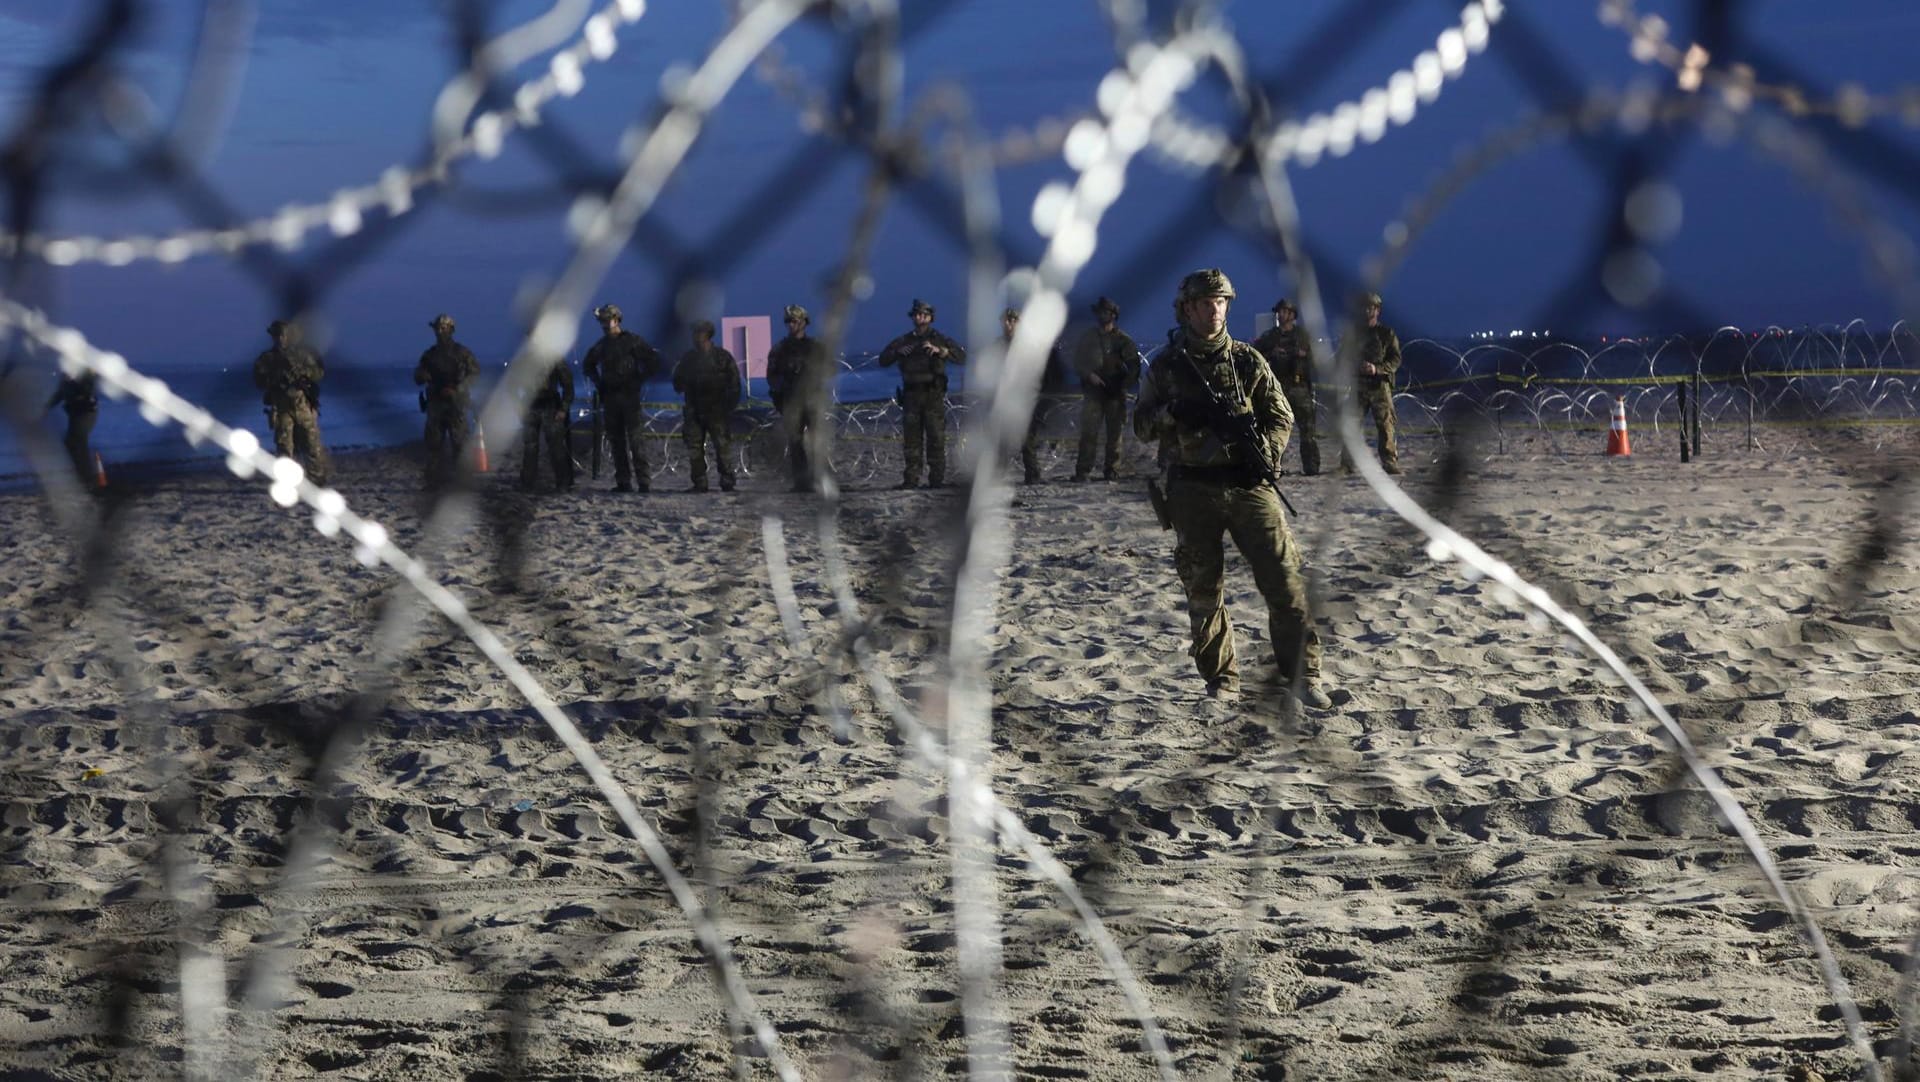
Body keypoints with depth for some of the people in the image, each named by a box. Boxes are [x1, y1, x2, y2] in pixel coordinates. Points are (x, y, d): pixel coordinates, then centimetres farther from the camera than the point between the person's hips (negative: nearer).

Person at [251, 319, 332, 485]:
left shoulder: (304, 353, 6)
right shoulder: (266, 359, 6)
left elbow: (320, 372, 0)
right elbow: (259, 381, 1)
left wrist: (300, 369, -12)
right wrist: (276, 376, -13)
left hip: (304, 406, 0)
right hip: (281, 408, 0)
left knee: (312, 444, -2)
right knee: (284, 447, -3)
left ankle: (318, 478, 8)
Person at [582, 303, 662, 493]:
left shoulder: (633, 341, -4)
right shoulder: (601, 345, 13)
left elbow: (653, 361, -4)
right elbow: (588, 365, 30)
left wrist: (639, 380, -5)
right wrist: (598, 383, 16)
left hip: (629, 397, -6)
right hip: (609, 398, 6)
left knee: (636, 440, -10)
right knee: (616, 442, 6)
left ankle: (644, 482, -11)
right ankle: (623, 482, 11)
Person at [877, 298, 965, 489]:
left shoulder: (940, 340, 6)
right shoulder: (903, 341, 14)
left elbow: (961, 357, -5)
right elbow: (883, 360, 11)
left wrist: (939, 351, -18)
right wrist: (898, 352, -8)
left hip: (934, 396, -2)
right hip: (911, 396, 2)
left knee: (936, 439, -6)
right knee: (911, 439, 1)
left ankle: (937, 479, -5)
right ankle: (911, 479, 3)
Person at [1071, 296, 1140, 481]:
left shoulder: (1123, 339, 7)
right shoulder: (1087, 338, 11)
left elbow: (1134, 365, 6)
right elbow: (1077, 362, 9)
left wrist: (1125, 386, -7)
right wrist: (1089, 375, -9)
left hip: (1115, 393, 0)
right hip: (1093, 391, 0)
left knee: (1114, 432, 1)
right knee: (1089, 431, -9)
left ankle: (1110, 470, 5)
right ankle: (1082, 470, -11)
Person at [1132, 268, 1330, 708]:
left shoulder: (1248, 361, 7)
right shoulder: (1165, 366, 7)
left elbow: (1281, 416, 8)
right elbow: (1141, 424, 8)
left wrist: (1262, 451, -10)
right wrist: (1171, 414, -13)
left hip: (1248, 485, 0)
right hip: (1192, 489, 0)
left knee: (1284, 580, -6)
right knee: (1204, 589, 4)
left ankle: (1302, 675, -1)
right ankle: (1221, 678, 16)